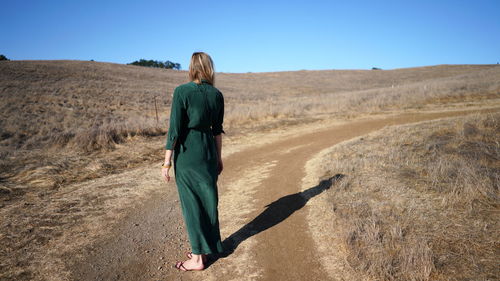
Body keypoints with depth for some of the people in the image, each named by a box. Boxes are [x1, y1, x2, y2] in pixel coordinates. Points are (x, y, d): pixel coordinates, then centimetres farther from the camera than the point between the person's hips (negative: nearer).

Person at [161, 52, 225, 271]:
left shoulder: (182, 92, -13)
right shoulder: (217, 94, 3)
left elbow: (174, 129, -14)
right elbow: (217, 130, 8)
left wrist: (167, 161, -8)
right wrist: (218, 157, 17)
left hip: (186, 153, -5)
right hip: (209, 152, 6)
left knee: (191, 205, 4)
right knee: (209, 200, 15)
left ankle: (198, 258, 16)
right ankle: (209, 247, 30)